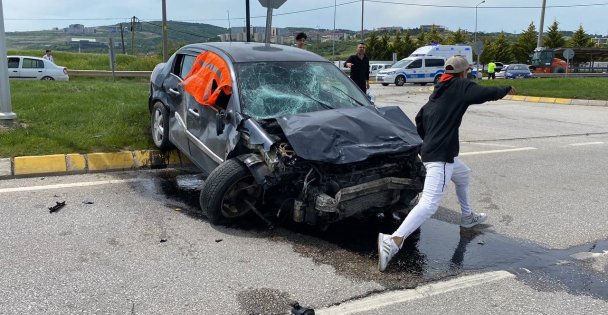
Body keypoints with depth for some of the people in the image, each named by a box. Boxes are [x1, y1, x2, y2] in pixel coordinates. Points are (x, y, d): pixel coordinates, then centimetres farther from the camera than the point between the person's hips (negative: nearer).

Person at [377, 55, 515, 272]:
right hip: (440, 156, -9)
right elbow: (486, 93, -8)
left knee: (463, 175, 34)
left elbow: (420, 118, 19)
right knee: (429, 203, -17)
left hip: (431, 151, 10)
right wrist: (506, 89, 12)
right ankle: (394, 241, -29)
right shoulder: (461, 86, -3)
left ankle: (467, 217, 51)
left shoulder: (438, 91, 17)